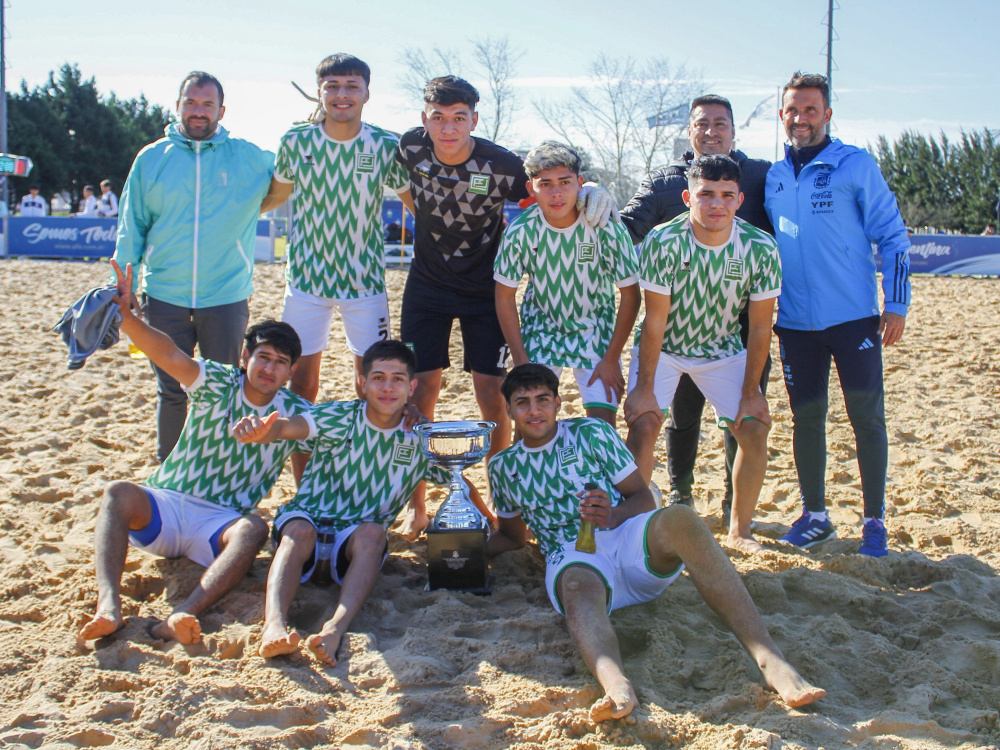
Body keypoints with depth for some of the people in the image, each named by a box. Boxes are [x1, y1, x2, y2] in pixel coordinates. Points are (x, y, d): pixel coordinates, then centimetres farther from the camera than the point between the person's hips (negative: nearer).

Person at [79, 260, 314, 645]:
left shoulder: (294, 412, 4)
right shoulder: (218, 385, -4)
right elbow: (172, 357, -22)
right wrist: (126, 317, -38)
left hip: (220, 522, 0)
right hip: (165, 504, 0)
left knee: (253, 529, -34)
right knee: (119, 492, -31)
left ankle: (181, 617, -54)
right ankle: (109, 606, -49)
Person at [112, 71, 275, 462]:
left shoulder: (248, 158, 3)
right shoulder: (152, 158, 5)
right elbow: (132, 229, 9)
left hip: (227, 298, 0)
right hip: (165, 297, 1)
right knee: (171, 392, 6)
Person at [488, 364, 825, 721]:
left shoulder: (591, 433, 14)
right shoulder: (504, 466, 21)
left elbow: (643, 498, 11)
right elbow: (512, 536, 33)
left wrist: (613, 516, -13)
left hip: (626, 536, 0)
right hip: (572, 559, 0)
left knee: (680, 519, -35)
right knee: (579, 587, -39)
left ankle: (771, 661, -49)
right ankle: (616, 686, -74)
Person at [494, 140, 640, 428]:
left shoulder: (608, 229, -22)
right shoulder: (520, 232, -19)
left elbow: (630, 296, -11)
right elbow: (505, 298, -7)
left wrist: (611, 359, -11)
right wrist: (521, 362, -8)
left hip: (595, 331, -1)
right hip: (540, 329, 1)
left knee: (603, 420, -9)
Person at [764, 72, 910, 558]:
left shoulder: (855, 166, -3)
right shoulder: (773, 176, 9)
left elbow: (892, 235, -1)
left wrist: (896, 303, -6)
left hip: (853, 317, -3)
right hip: (795, 320, 4)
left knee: (866, 417, -2)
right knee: (806, 417, 8)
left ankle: (875, 521, 9)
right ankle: (814, 515, 20)